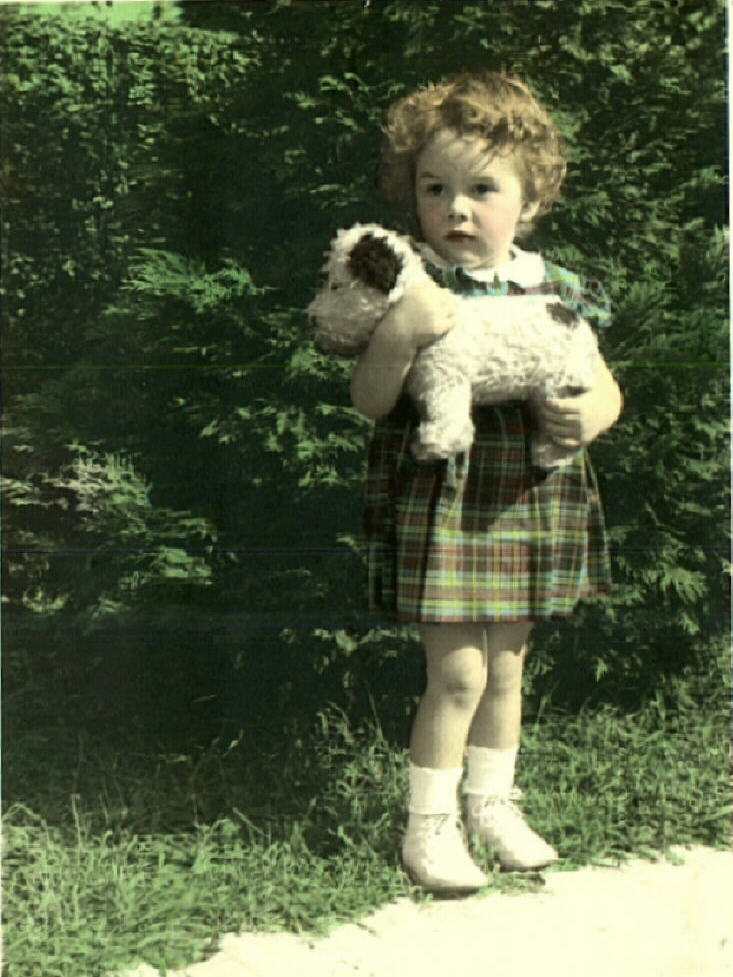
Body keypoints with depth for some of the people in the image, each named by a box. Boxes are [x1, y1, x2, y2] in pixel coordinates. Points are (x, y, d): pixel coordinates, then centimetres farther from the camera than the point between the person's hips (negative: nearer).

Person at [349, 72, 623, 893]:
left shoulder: (555, 292, 2)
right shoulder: (413, 289, -10)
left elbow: (604, 389, 10)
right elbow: (368, 401, -14)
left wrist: (590, 415, -13)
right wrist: (398, 334, -31)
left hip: (526, 505, 5)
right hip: (439, 505, -4)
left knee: (506, 664, 17)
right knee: (459, 672, -4)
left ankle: (492, 803, 36)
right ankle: (427, 826, 15)